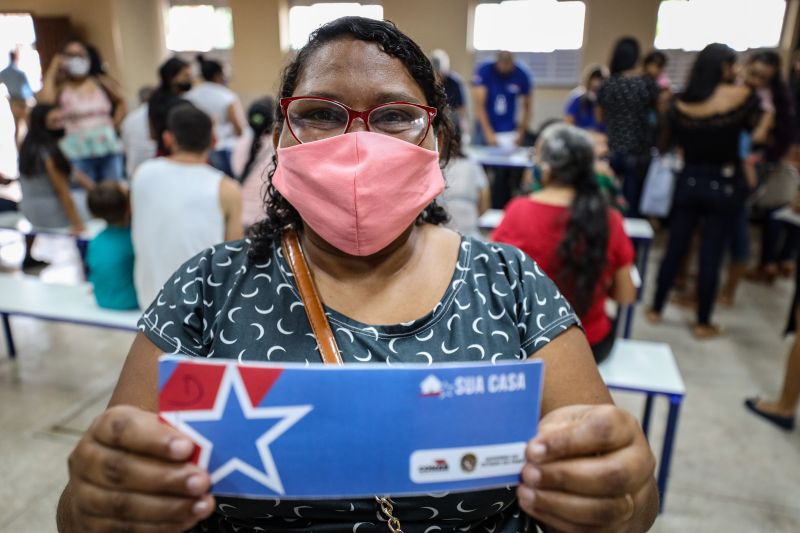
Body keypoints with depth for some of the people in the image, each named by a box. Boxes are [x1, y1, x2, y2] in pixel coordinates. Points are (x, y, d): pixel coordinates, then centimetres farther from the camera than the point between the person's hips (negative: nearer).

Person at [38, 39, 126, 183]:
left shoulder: (102, 82, 11)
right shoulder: (60, 88, 3)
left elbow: (121, 103, 22)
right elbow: (45, 99, -17)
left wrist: (114, 124, 7)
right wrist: (52, 70, -4)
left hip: (109, 149, 3)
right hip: (77, 153, -2)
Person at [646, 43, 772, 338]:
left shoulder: (680, 103, -1)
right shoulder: (743, 96, -10)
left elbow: (678, 142, 6)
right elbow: (758, 133, -4)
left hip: (689, 181, 3)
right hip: (724, 185, -3)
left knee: (674, 248, 12)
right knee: (711, 256, 4)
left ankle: (656, 309, 21)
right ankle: (703, 323, 15)